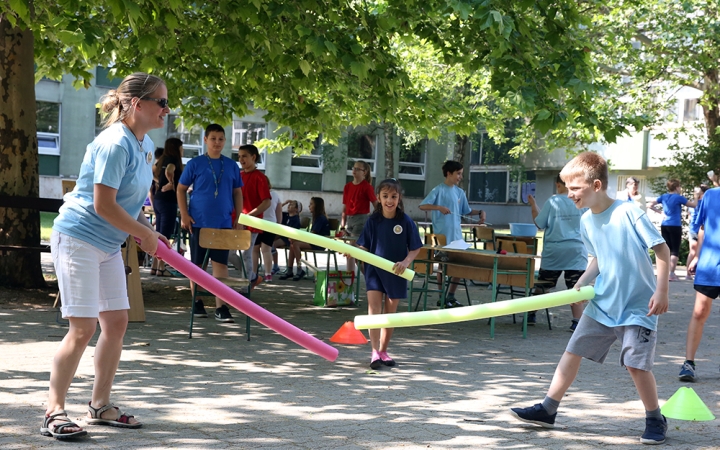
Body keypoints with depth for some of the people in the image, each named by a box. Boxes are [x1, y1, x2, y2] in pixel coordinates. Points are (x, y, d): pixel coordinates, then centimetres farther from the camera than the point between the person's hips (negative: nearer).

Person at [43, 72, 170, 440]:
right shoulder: (115, 144, -22)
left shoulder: (145, 145, 8)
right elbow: (103, 205, -25)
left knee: (116, 322, 9)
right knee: (82, 327, -11)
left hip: (108, 244, 9)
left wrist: (147, 231, 6)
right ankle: (54, 413, -4)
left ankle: (100, 406, 20)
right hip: (78, 239, -9)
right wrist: (144, 234, -15)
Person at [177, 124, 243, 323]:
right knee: (197, 263, 6)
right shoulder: (195, 164, -1)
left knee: (220, 263, -2)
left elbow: (237, 192, 13)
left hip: (223, 223, 1)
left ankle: (221, 307, -2)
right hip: (198, 222, -1)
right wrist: (184, 215, -5)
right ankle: (197, 303, 18)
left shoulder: (231, 166, 7)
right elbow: (181, 189, 3)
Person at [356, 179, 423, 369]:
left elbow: (415, 248, -4)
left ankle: (383, 351, 24)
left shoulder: (405, 221, -9)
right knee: (374, 309, -11)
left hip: (395, 273, 0)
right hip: (374, 270, 0)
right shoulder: (373, 221, -6)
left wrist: (406, 262, -21)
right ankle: (375, 352, -12)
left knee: (390, 313, 10)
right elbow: (364, 247, -1)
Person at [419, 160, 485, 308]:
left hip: (456, 235, 6)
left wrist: (480, 212, 1)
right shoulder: (439, 190, -8)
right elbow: (422, 206, -14)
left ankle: (450, 296, 19)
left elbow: (467, 211, 17)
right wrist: (439, 207, -27)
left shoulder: (460, 192, 10)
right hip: (442, 235, -6)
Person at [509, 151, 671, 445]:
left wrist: (661, 291, -19)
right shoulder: (586, 221, 2)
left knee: (636, 363, -8)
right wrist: (581, 284, 0)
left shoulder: (629, 213, -19)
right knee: (572, 352, 6)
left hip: (637, 307, -7)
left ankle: (655, 420, 13)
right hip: (602, 303, 7)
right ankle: (547, 410, 15)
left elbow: (662, 250, -14)